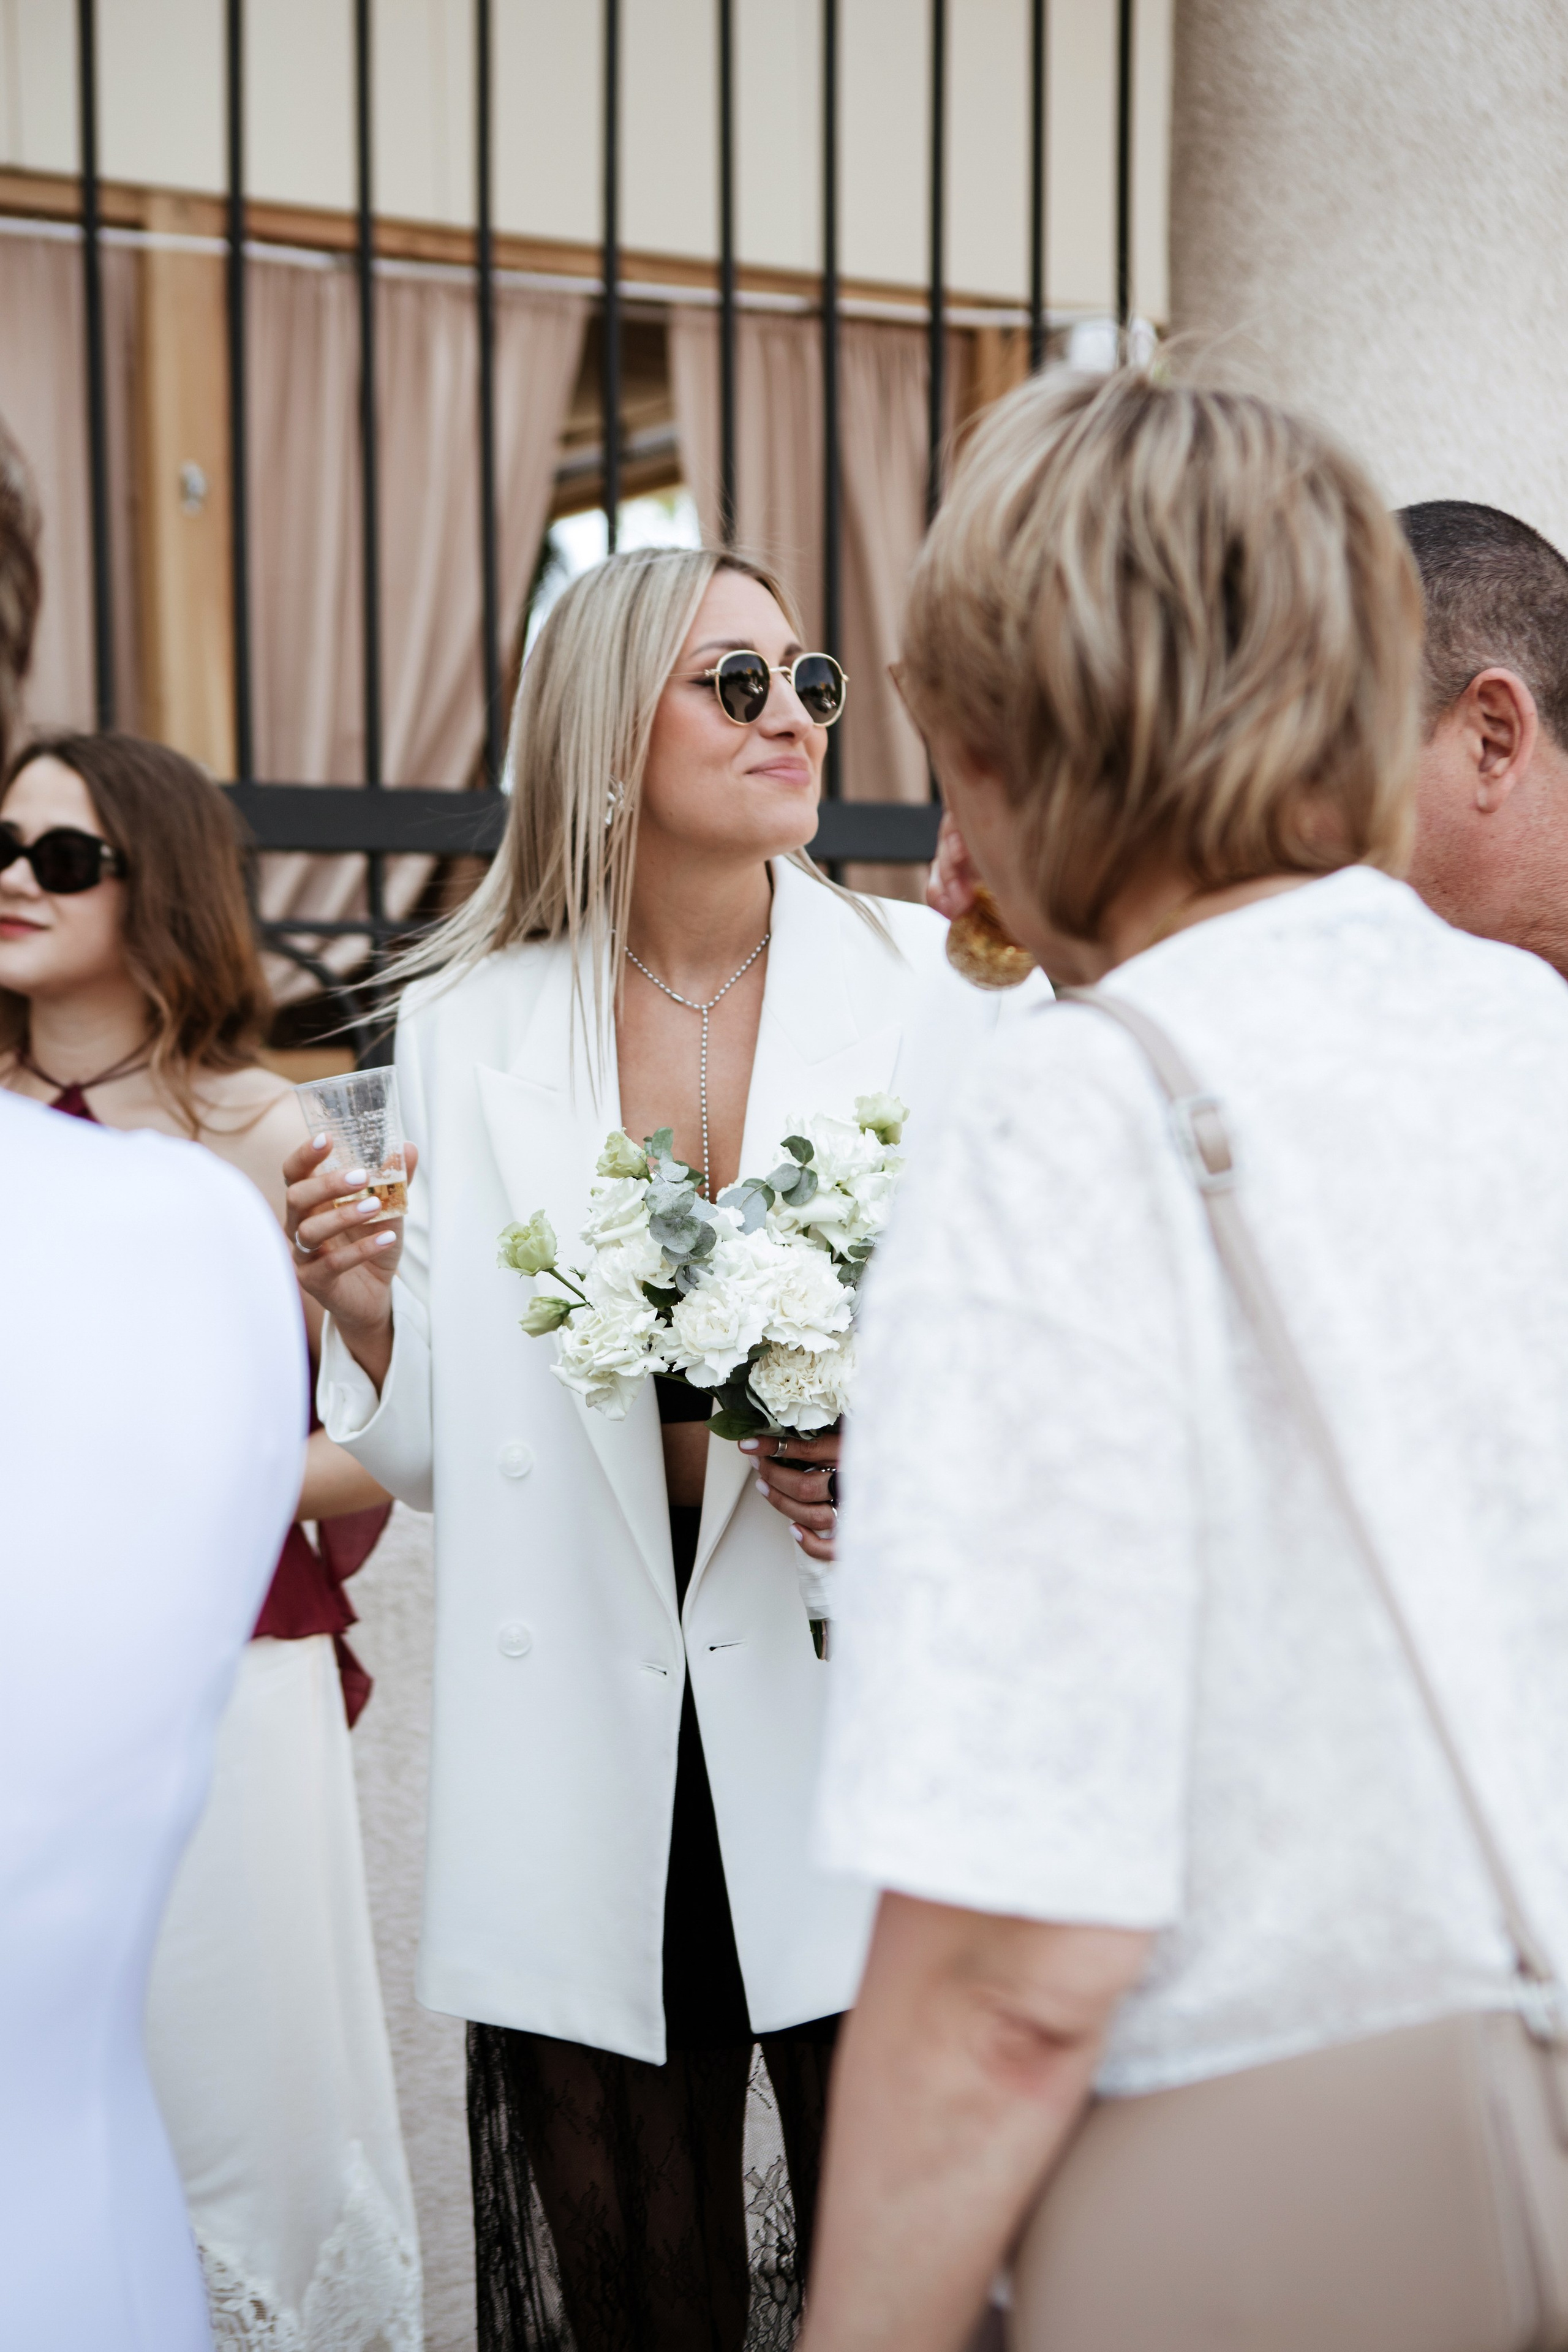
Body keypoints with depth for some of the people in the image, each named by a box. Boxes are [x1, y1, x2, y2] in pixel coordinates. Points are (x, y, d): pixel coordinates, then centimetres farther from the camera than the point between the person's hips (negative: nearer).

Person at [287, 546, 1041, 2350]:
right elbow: (432, 1454, 6)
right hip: (587, 1765, 1)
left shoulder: (918, 998, 1)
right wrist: (366, 1318, -12)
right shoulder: (464, 1032, 3)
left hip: (846, 1710, -1)